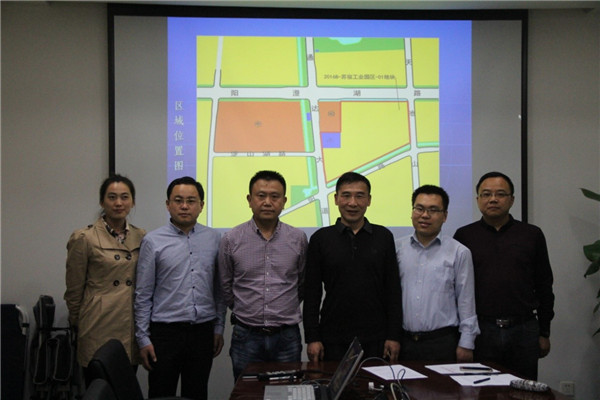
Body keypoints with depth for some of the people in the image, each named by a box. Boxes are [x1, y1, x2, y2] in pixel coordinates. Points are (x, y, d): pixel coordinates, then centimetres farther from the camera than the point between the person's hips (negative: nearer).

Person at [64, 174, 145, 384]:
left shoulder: (141, 237, 7)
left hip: (132, 329, 4)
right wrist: (77, 324, 8)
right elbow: (74, 290, 1)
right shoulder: (84, 238, -6)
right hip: (100, 329, -4)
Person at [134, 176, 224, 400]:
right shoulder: (153, 242, -4)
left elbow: (219, 289, 9)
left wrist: (219, 328, 8)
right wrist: (143, 339, -4)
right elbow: (143, 296, -2)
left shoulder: (214, 239, 4)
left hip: (203, 331, 2)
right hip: (165, 332, -2)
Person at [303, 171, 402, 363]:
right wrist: (312, 338, -4)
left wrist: (394, 336, -1)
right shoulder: (321, 239, 2)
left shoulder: (383, 237, 5)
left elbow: (393, 290, 5)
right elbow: (311, 293, 2)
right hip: (333, 338, 0)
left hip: (375, 339, 1)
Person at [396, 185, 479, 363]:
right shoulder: (397, 248, 7)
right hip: (404, 342, 2)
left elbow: (466, 302, 2)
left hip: (443, 342, -2)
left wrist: (466, 344, -2)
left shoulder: (459, 252, 2)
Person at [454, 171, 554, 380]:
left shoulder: (532, 235, 7)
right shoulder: (464, 236, 4)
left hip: (524, 331, 1)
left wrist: (544, 333, 7)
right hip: (480, 330, -1)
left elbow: (544, 287, 10)